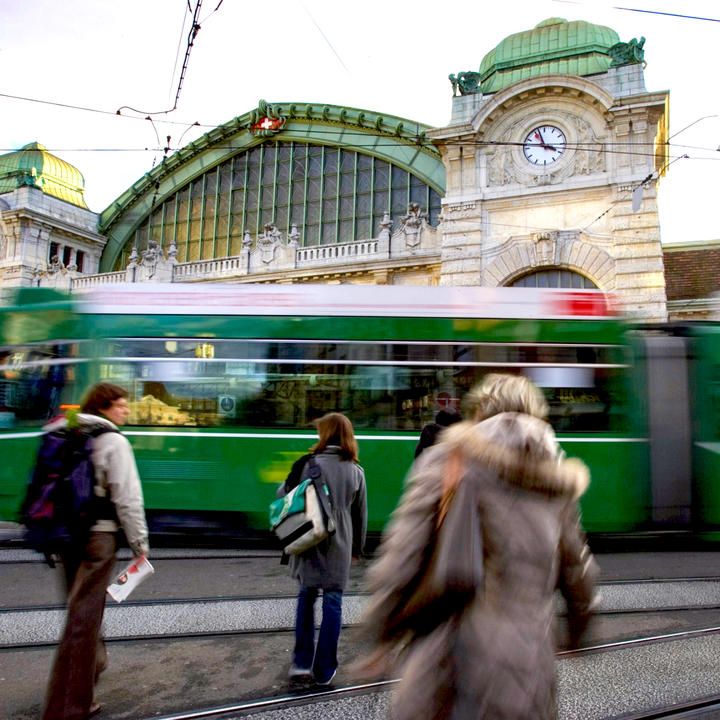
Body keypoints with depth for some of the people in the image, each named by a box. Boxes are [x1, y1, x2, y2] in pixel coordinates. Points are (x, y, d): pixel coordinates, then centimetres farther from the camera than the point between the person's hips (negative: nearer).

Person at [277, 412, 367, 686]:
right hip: (339, 547, 1)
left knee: (306, 597, 17)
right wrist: (357, 547, 18)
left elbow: (282, 495, -4)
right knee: (333, 602, 10)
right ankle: (324, 670, 18)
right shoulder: (356, 471, 0)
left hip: (308, 543, -1)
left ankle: (301, 662, 18)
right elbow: (361, 515, 7)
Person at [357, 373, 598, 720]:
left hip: (448, 656, -3)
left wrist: (382, 636, 1)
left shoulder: (445, 459, -3)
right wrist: (579, 626, 36)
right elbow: (577, 573, 17)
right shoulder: (556, 486, 8)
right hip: (526, 664, 3)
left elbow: (403, 551, -8)